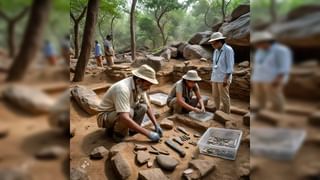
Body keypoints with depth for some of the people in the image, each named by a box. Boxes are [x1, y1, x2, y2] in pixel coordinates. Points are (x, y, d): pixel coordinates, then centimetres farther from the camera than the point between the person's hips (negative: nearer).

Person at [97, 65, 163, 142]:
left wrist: (156, 125, -10)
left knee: (143, 107, -14)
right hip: (105, 117, -7)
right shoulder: (123, 89, -35)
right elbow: (124, 118, -42)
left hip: (122, 114, 7)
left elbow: (148, 107, 2)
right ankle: (118, 134, -7)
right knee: (129, 112, -34)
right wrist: (148, 134, -38)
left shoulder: (140, 86, -10)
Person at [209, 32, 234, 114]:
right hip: (215, 78, 8)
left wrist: (226, 79, -20)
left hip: (224, 78, -7)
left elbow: (230, 66, -15)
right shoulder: (216, 51, 11)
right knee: (215, 96, 11)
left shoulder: (228, 50, -12)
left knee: (224, 97, 0)